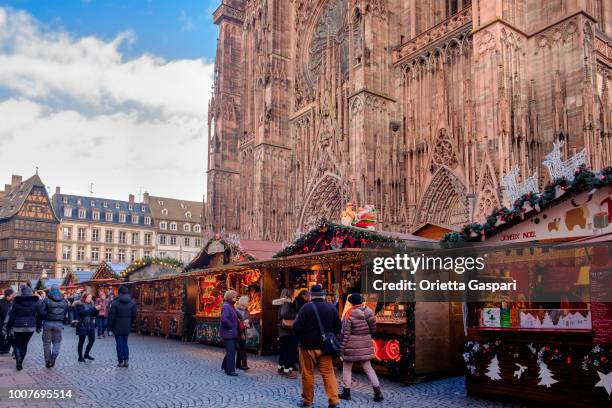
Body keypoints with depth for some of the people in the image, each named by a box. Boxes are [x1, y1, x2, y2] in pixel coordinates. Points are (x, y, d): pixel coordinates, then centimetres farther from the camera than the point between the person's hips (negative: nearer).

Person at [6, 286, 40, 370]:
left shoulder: (16, 302, -7)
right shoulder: (35, 302, -1)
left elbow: (12, 316, -4)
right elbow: (38, 315, 4)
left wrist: (8, 327, 5)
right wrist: (38, 327, 13)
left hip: (18, 326, -2)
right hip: (31, 326, 2)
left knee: (16, 344, 13)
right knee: (24, 344, 14)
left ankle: (18, 358, -12)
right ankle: (20, 362, 14)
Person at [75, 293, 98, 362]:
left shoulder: (91, 304, 12)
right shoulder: (79, 304, -7)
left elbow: (94, 314, 10)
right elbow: (83, 312, -24)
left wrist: (97, 310, -10)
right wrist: (94, 309, -27)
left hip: (91, 325, 6)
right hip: (82, 326, -6)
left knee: (92, 340, 7)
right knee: (81, 341, 2)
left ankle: (86, 354, 24)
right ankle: (80, 357, 12)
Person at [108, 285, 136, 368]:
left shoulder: (115, 303, -12)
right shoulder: (132, 302, 2)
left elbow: (111, 316, -10)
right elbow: (134, 315, 7)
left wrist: (110, 327, -3)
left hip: (118, 327, -4)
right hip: (127, 327, 4)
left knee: (119, 344, 5)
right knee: (125, 343, 15)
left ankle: (121, 361, 8)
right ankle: (126, 360, 5)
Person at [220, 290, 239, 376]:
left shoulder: (231, 306, 14)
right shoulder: (226, 306, -17)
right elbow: (224, 319, -28)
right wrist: (231, 326, -17)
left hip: (232, 333, 10)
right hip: (228, 332, -10)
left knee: (231, 351, 17)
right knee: (231, 351, -5)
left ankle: (225, 366, 31)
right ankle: (230, 370, 2)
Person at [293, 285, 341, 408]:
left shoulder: (306, 308, -12)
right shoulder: (332, 307, 1)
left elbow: (296, 327, -12)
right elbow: (338, 327, 7)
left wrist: (301, 338, 7)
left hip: (308, 346, -3)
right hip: (325, 346, 3)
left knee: (308, 374, 8)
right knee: (328, 373, 8)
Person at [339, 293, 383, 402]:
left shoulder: (350, 314, -14)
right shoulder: (369, 312, -1)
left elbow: (345, 333, -14)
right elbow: (373, 329, 6)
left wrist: (341, 347, -8)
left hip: (351, 345, -4)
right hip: (365, 345, 4)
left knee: (347, 368, 11)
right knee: (368, 368, 13)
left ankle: (346, 392, 17)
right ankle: (377, 392, 7)